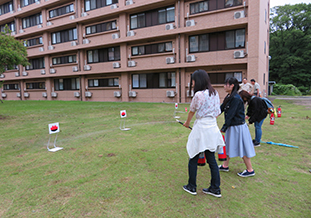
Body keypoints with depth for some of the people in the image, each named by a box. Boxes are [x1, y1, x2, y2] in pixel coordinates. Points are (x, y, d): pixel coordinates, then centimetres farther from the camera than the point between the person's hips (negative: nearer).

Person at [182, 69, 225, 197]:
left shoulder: (199, 94, -15)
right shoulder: (215, 93, 7)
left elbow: (192, 111, -1)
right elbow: (217, 112, 12)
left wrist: (187, 123, 17)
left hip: (201, 128, -8)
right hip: (213, 127, 8)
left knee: (193, 159, 8)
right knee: (211, 159, 15)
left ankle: (191, 187, 21)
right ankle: (215, 189, 24)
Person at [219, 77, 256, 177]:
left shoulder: (236, 98, -22)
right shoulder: (228, 97, 6)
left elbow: (230, 115, -23)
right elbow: (221, 108, 7)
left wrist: (224, 128, -20)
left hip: (238, 127, -9)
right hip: (231, 126, 9)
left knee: (242, 148, 3)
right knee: (228, 146, 17)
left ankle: (250, 170, 20)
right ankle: (225, 166, 32)